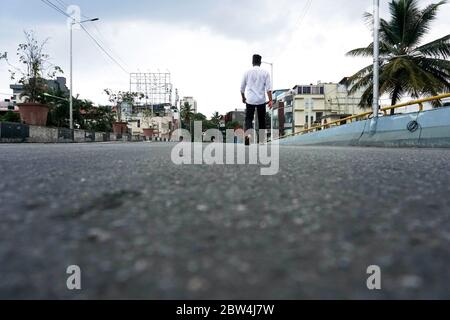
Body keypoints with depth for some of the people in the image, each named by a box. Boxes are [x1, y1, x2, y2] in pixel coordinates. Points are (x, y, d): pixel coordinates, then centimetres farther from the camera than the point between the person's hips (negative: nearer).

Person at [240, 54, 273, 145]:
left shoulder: (247, 72, 4)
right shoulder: (265, 72, 2)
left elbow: (242, 88, 10)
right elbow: (268, 88, -5)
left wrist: (243, 97, 25)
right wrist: (270, 100, -4)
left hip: (250, 100, 0)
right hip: (261, 100, 0)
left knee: (249, 118, 4)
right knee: (262, 120, 11)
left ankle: (248, 132, -25)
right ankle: (262, 139, 15)